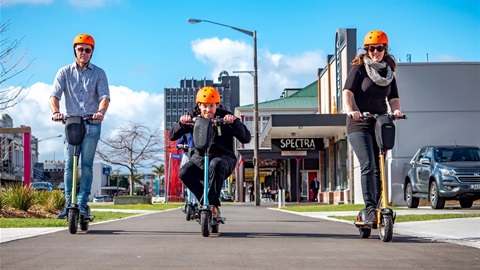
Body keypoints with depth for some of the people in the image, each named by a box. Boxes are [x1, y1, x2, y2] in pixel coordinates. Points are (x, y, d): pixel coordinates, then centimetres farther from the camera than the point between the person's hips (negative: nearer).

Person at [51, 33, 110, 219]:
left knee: (87, 164, -7)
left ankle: (82, 203, -7)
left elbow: (105, 96, -5)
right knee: (69, 164, -3)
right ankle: (69, 203, 1)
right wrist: (56, 112, -23)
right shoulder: (65, 72, 9)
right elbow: (55, 95, -1)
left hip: (92, 124, -1)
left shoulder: (99, 73, 7)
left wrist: (101, 111, -27)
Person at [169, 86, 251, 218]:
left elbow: (246, 138, -18)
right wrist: (181, 123, -27)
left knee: (216, 165, -39)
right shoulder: (193, 116, -2)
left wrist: (235, 122, -34)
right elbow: (172, 136, -6)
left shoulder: (224, 117, -10)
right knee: (184, 173, -26)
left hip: (224, 157, -3)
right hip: (200, 157, 3)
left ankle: (214, 205, -26)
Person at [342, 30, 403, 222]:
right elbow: (348, 91, -12)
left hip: (381, 124, 5)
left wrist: (396, 110, -11)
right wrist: (350, 110, -31)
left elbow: (393, 97, 12)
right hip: (359, 124, -5)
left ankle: (376, 208, 14)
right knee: (368, 165, -19)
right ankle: (370, 208, -21)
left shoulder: (389, 71, 15)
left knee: (379, 169, 6)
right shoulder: (359, 68, 0)